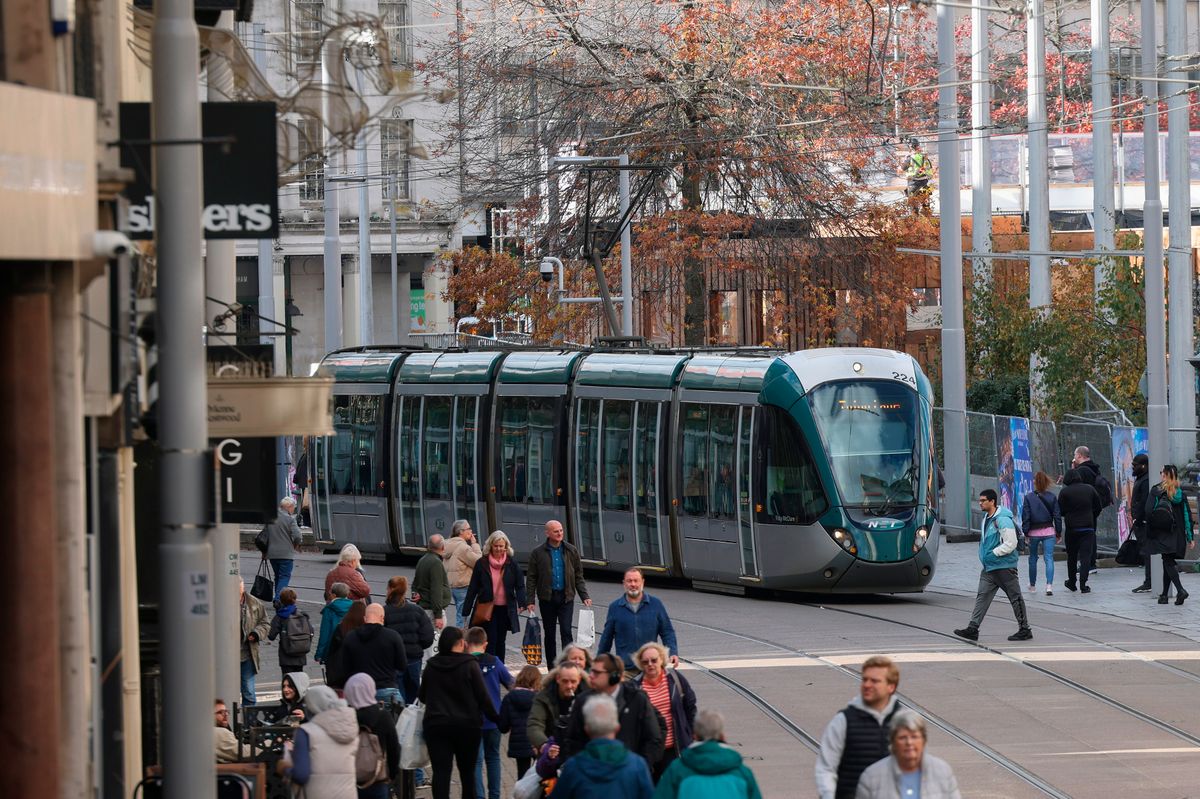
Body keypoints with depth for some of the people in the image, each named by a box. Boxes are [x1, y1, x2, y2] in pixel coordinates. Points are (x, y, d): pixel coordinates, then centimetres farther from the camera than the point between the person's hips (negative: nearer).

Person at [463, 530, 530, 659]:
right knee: (490, 641, -9)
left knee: (500, 642, 11)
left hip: (505, 609, 2)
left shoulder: (512, 564, 1)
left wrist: (524, 603, -14)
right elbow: (473, 588, 3)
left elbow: (520, 586, 2)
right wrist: (467, 609, 1)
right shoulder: (481, 564, 0)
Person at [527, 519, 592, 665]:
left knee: (566, 631, -10)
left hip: (566, 597, 0)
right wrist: (530, 601, -5)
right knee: (549, 634, 7)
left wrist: (585, 596, 1)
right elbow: (531, 579, 2)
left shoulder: (571, 551, 7)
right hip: (547, 598, 0)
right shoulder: (538, 553, 1)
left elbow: (578, 576, 10)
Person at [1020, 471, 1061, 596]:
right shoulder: (1052, 497, -2)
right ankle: (1049, 585, -20)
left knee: (1033, 559, 16)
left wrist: (1026, 532, 0)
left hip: (1034, 532, 0)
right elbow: (1057, 515, 1)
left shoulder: (1029, 497, -6)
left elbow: (1026, 517, -7)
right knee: (1049, 558, -4)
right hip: (1048, 531, 0)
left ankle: (1032, 586, 27)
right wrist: (1058, 532, 10)